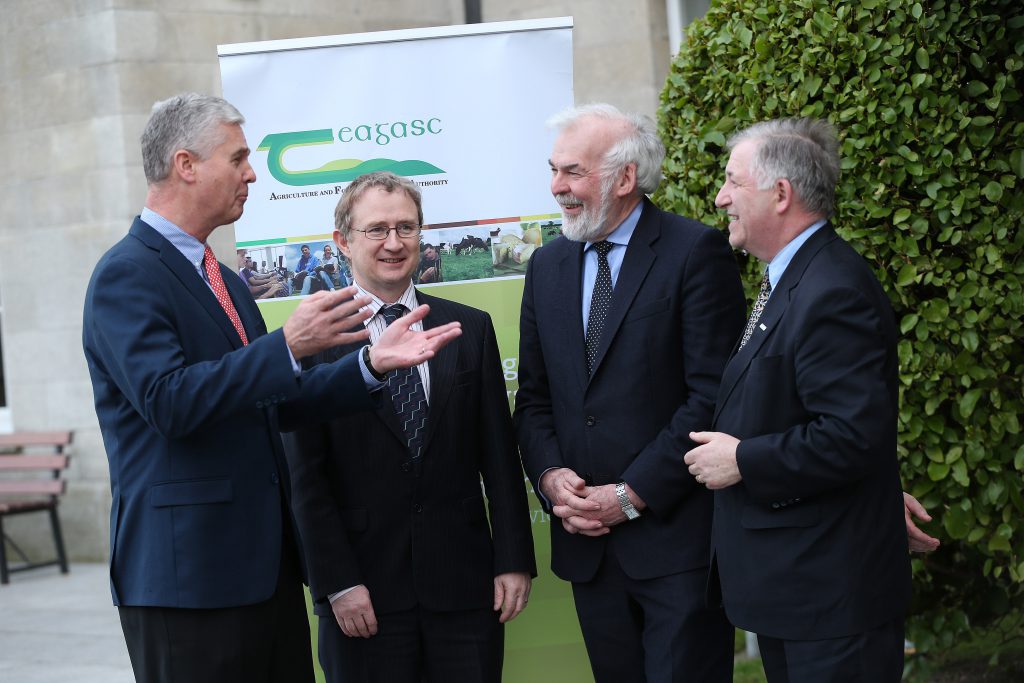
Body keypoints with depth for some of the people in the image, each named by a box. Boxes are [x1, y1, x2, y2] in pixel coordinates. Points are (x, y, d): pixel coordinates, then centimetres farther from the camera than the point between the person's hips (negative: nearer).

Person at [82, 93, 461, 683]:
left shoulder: (225, 281, 17)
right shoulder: (126, 276, -11)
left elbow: (277, 404, 15)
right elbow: (169, 401, -23)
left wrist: (373, 361, 4)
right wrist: (288, 345, -25)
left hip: (267, 563, 9)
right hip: (189, 573, -9)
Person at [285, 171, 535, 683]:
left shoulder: (470, 329, 8)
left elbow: (499, 456, 7)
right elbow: (307, 477, -4)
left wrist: (514, 561, 2)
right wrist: (337, 583, -9)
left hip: (463, 585, 3)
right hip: (364, 595, -2)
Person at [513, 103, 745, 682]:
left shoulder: (697, 252, -7)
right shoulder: (548, 265, 13)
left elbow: (713, 395, -13)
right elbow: (534, 395, 16)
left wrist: (632, 495, -14)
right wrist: (550, 476, -4)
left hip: (676, 534, -5)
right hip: (588, 541, 6)